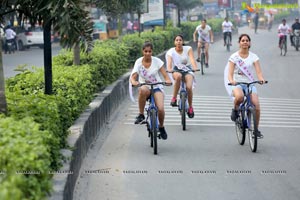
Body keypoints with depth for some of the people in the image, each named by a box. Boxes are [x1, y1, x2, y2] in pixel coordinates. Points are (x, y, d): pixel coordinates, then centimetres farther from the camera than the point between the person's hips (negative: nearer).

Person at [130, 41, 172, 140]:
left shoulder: (157, 61, -6)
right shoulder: (139, 62, -5)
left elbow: (165, 75, -11)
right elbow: (133, 77, -14)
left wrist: (168, 80, -34)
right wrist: (133, 81, -37)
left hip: (157, 87, 0)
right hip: (145, 86, 0)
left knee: (160, 109, -23)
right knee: (143, 90, -41)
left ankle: (161, 127, 9)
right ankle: (141, 115, -23)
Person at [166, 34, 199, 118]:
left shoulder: (188, 49, -4)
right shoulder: (171, 51, -5)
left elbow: (192, 59, -18)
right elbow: (169, 62, -21)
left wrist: (195, 67, -39)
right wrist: (169, 69, -43)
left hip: (187, 71, 1)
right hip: (176, 71, 0)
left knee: (189, 87, -26)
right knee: (178, 76, -39)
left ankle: (190, 107, -2)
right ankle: (174, 98, -27)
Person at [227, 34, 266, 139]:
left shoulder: (254, 57, 5)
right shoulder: (234, 57, 2)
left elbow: (258, 71, -6)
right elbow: (230, 73, -7)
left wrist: (261, 78, -30)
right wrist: (231, 80, -30)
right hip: (237, 84, -2)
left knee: (256, 105, -19)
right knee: (239, 96, -38)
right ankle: (235, 110, -3)